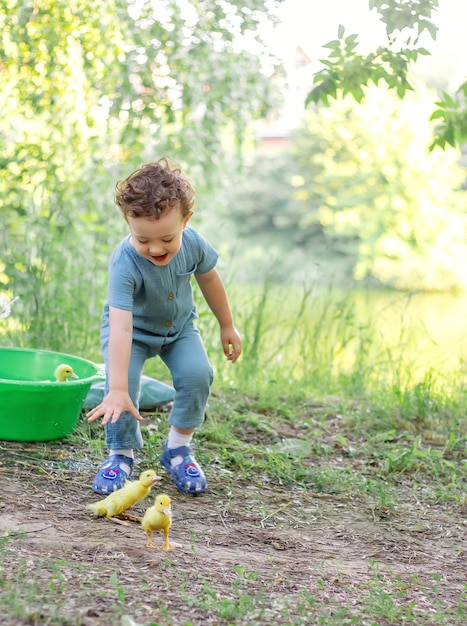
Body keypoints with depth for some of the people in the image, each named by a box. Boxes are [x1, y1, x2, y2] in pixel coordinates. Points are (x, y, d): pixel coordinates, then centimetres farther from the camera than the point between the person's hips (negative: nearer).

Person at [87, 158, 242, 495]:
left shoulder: (193, 243, -26)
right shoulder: (124, 264, -39)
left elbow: (209, 278, -2)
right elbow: (121, 328, -45)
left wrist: (227, 326, 9)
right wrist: (117, 390, -50)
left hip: (179, 327, 3)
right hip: (133, 330, -3)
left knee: (197, 374, -19)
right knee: (124, 381, -24)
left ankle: (178, 448, 3)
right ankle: (121, 454, 1)